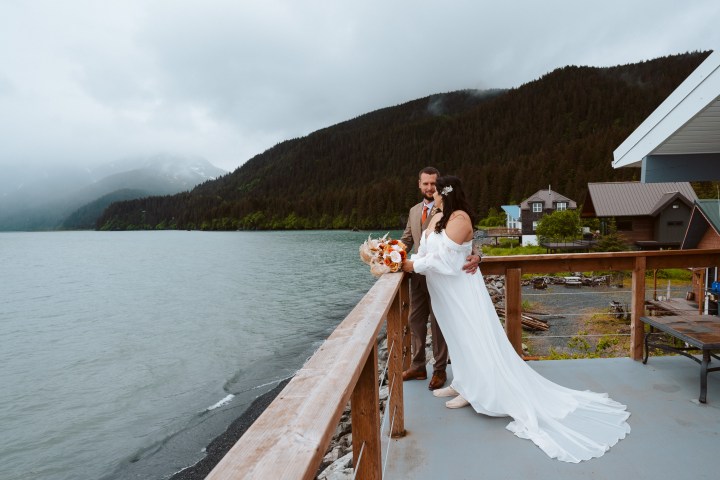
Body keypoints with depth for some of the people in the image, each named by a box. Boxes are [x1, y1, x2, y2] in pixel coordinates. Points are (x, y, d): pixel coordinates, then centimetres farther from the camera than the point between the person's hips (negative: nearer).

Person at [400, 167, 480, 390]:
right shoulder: (414, 211, 12)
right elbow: (407, 240, 14)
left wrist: (475, 256, -35)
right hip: (417, 274, 6)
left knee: (438, 323, 6)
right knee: (415, 320, 13)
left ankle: (439, 370, 22)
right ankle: (418, 367, 29)